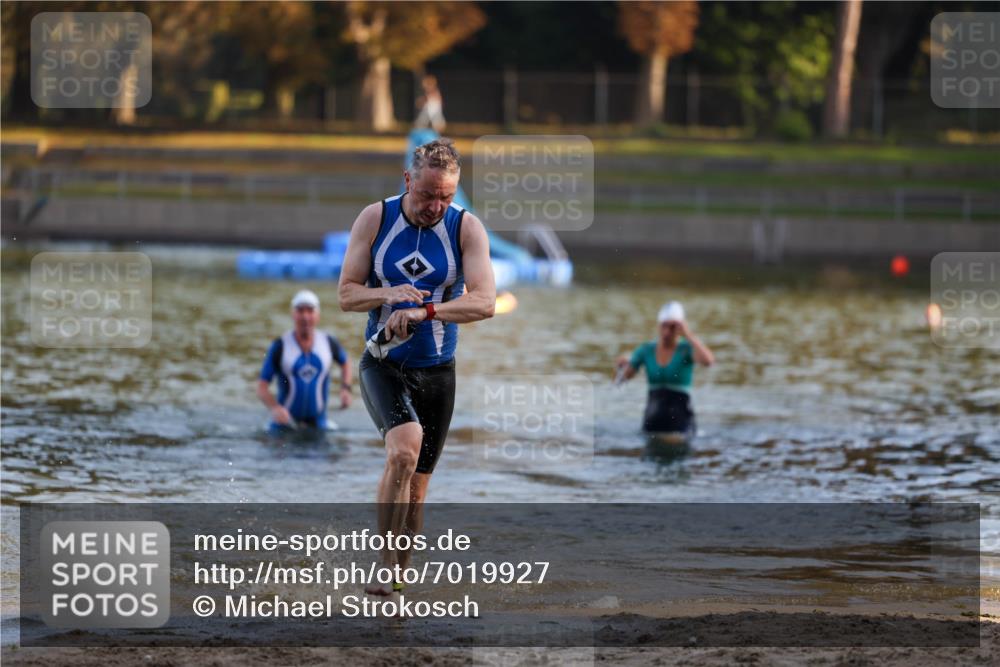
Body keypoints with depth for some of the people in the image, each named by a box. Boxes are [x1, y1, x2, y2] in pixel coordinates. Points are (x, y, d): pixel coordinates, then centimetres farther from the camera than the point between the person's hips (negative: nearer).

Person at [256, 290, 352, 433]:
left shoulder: (328, 342, 0)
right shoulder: (280, 346, -8)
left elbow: (344, 363, 22)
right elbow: (261, 388, -9)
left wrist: (345, 389, 3)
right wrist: (275, 407, -28)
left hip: (317, 423, 2)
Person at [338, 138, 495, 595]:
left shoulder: (466, 228, -5)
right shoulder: (375, 219, -4)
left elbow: (484, 302, -17)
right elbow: (346, 294, -2)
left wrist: (423, 311, -30)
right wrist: (389, 294, -22)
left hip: (436, 373, 2)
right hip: (383, 365, -2)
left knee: (415, 490, 7)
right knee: (404, 450, -29)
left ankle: (396, 582, 21)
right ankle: (384, 569, -26)